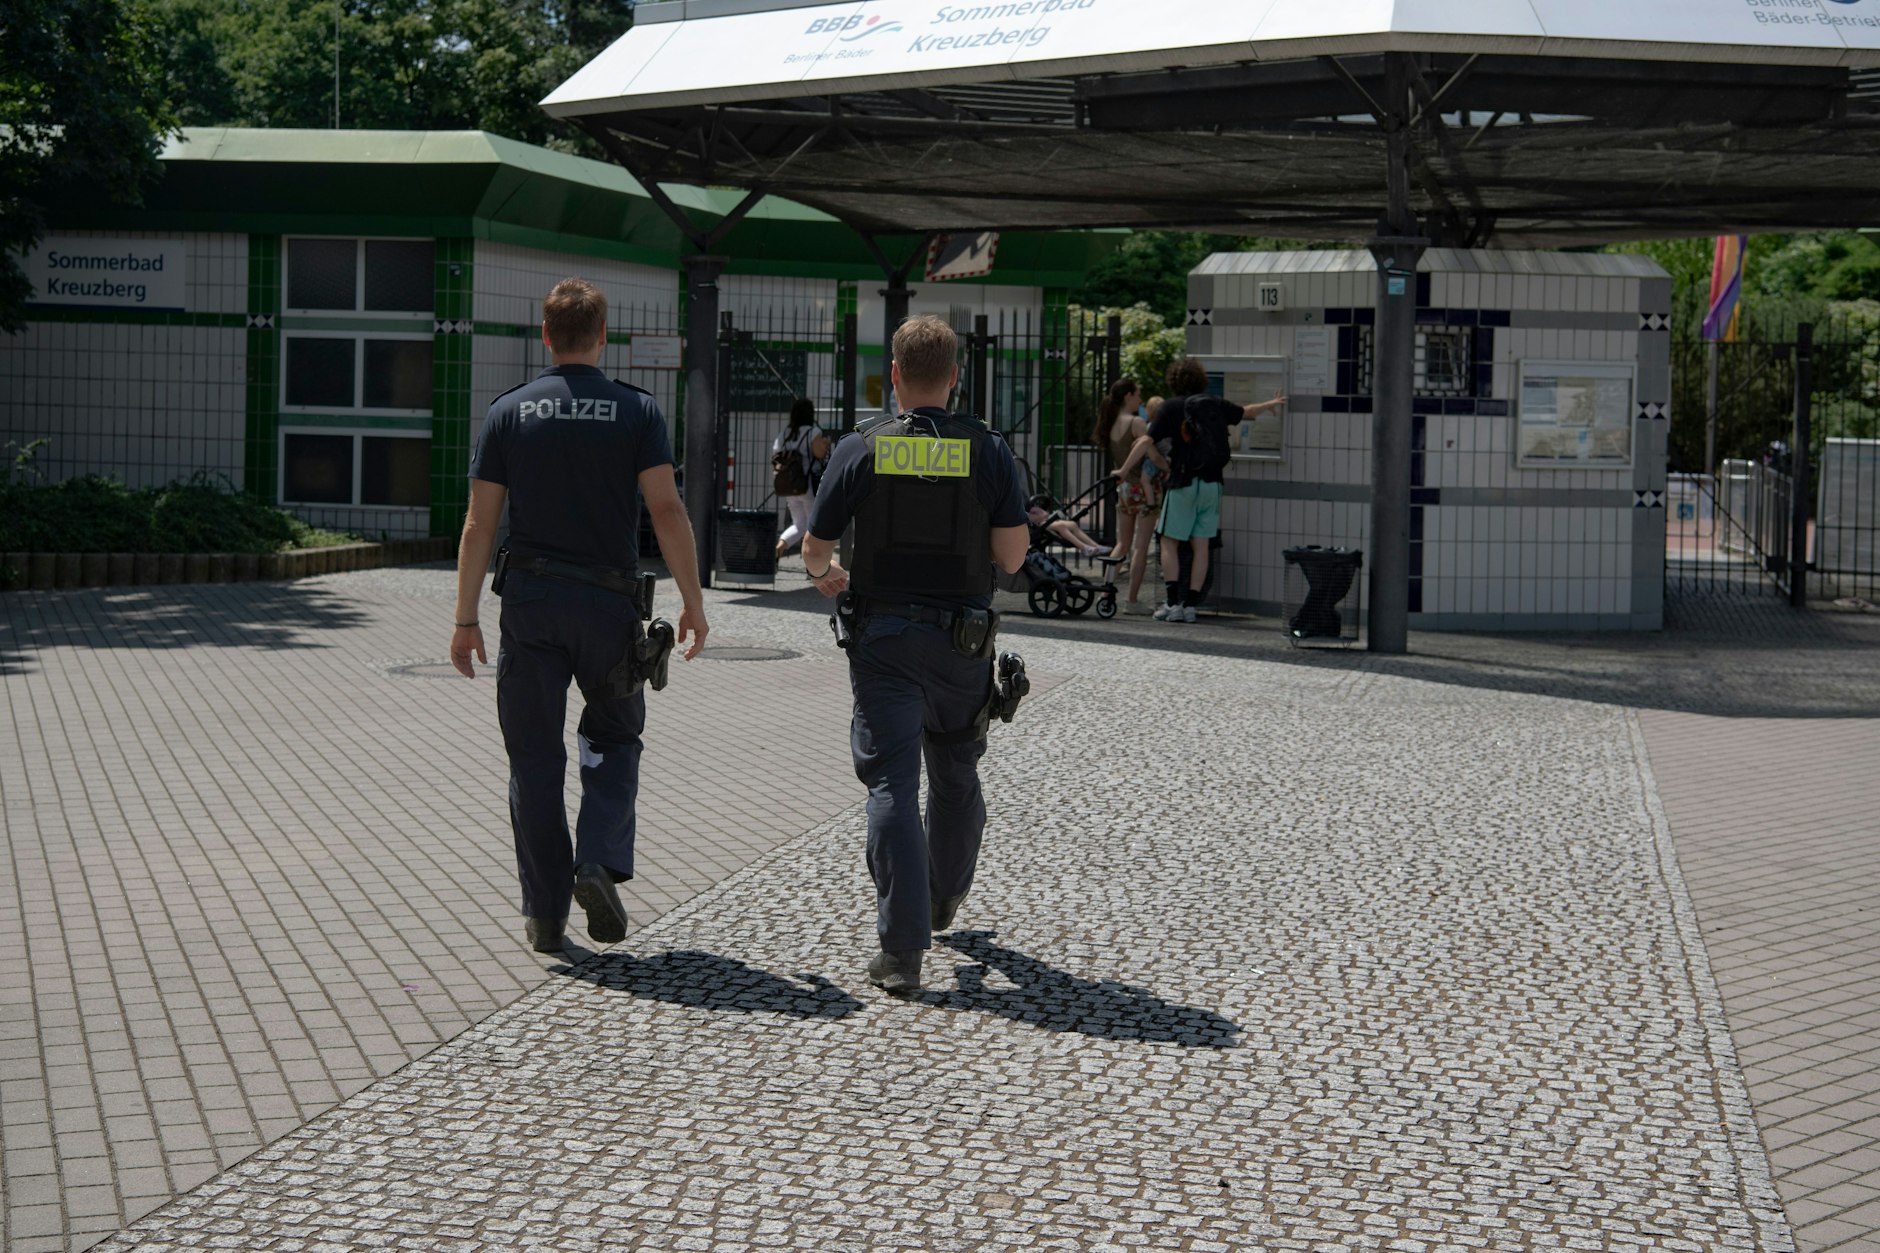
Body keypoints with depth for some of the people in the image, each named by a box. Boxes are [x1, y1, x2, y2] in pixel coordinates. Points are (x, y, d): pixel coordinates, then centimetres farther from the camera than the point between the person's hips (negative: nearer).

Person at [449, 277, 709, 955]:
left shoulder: (510, 412, 2)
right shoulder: (636, 411, -2)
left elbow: (480, 523, -1)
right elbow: (666, 509, -9)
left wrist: (466, 619, 3)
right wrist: (693, 601, -4)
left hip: (529, 600, 1)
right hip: (608, 600, -1)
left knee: (535, 758, 7)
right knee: (613, 737, 18)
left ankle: (545, 915, 8)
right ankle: (600, 862, -4)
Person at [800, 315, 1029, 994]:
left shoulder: (860, 450, -5)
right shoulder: (988, 451, -4)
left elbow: (814, 550, 0)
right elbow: (1012, 555, -8)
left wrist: (827, 574, 24)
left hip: (881, 637, -1)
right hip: (961, 639, 2)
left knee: (892, 784, -3)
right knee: (955, 775, 22)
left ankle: (902, 947, -11)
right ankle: (943, 899, 42)